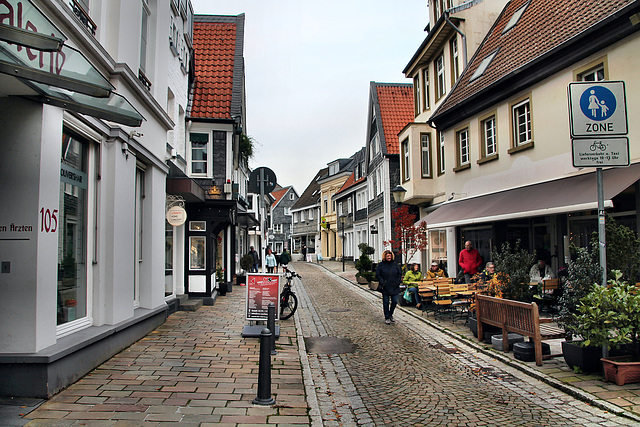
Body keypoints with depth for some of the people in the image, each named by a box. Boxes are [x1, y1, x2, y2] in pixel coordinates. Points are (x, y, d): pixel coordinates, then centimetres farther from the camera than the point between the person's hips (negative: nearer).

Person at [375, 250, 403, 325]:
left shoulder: (395, 264, 7)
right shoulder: (381, 265, -1)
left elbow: (400, 273, 13)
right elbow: (377, 275, -1)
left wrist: (398, 281, 0)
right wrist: (382, 282, -11)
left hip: (394, 287, 3)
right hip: (385, 288, -3)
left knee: (394, 301, 5)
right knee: (386, 303, 2)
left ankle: (390, 314, 27)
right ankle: (387, 318, 12)